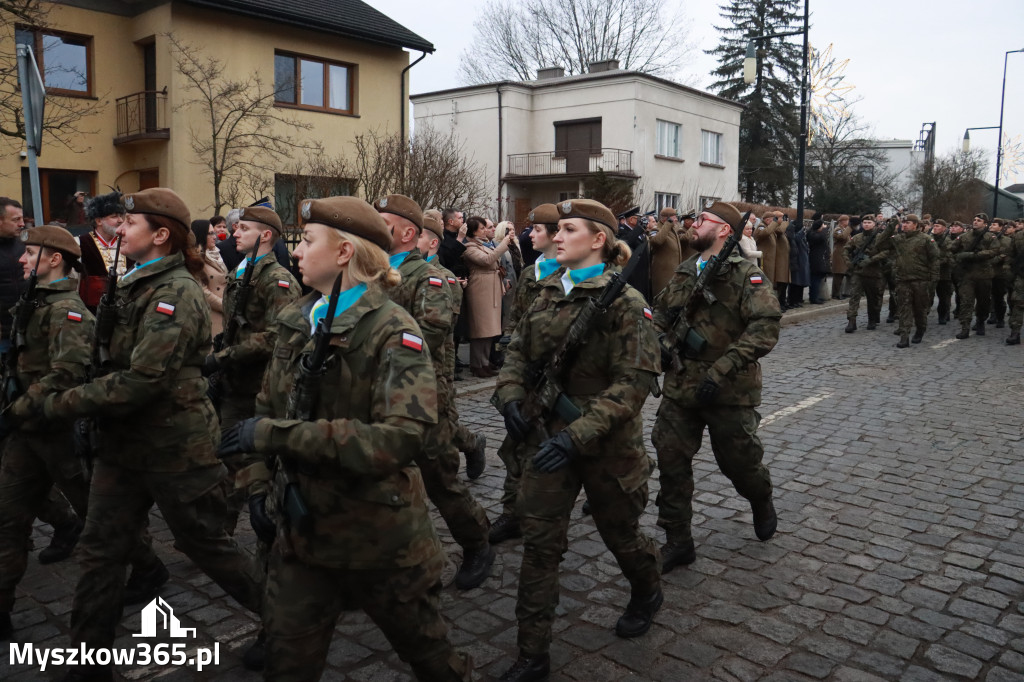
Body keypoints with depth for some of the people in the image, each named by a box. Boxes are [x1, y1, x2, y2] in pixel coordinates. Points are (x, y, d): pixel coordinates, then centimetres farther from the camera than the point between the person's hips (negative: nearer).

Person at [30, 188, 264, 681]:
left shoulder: (177, 293, -19)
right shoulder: (134, 286, 10)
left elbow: (141, 380, -25)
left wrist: (58, 405, -17)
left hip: (176, 450, -8)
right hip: (124, 445, 8)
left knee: (207, 546, 7)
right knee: (99, 553, 10)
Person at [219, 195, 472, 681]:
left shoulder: (392, 330, -18)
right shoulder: (296, 322, 2)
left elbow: (401, 437, -30)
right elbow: (268, 410, 13)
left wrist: (275, 435, -27)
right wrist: (260, 484, 1)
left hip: (379, 533, -4)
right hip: (301, 528, 5)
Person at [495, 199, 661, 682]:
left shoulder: (624, 301, -14)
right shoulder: (548, 294, 4)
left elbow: (634, 381, -20)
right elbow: (518, 353, 10)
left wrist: (578, 434, -28)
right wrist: (510, 396, -10)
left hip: (607, 442, -4)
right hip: (547, 436, 5)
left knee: (619, 532, 18)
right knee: (539, 541, 3)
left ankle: (646, 595, 51)